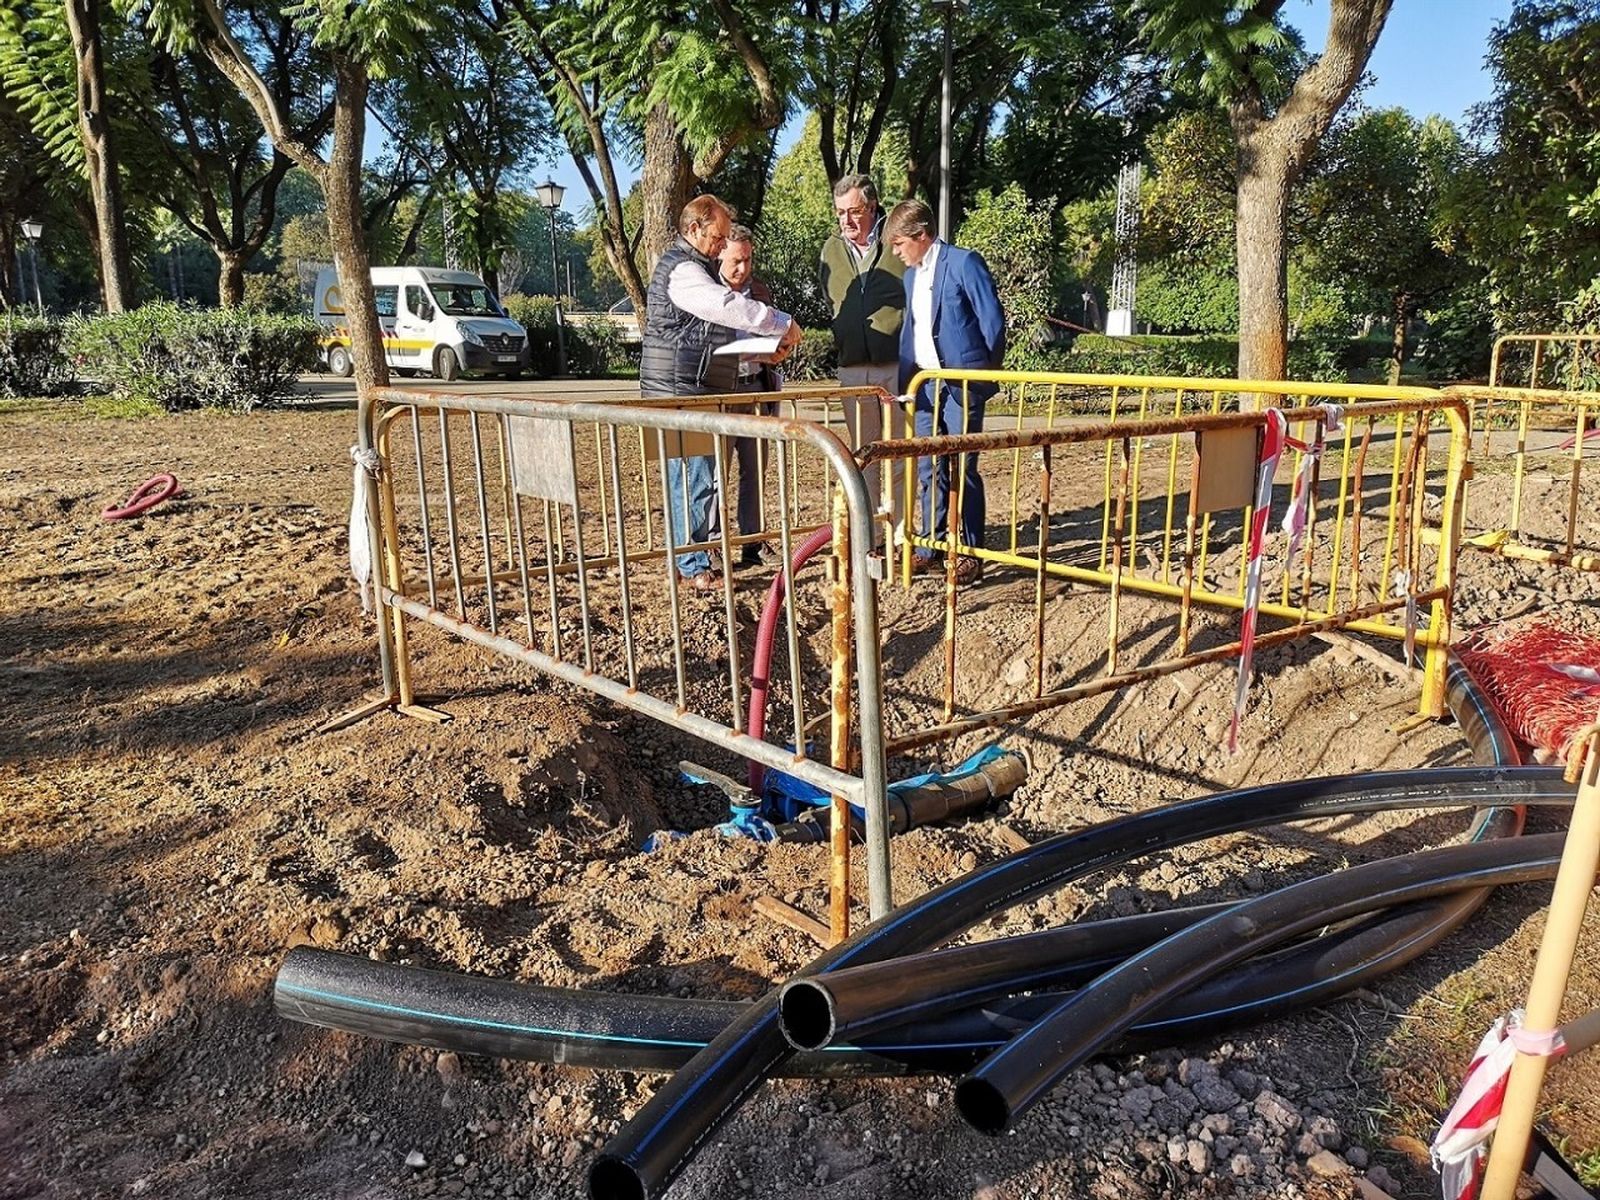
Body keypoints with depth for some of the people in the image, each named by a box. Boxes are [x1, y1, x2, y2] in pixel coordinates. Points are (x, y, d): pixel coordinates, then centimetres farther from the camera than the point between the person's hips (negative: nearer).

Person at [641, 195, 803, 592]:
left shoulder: (697, 268, 24)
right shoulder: (682, 270, -12)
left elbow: (721, 327, 25)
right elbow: (731, 307, -24)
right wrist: (784, 324, -15)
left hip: (698, 393, 11)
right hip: (681, 392, -11)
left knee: (696, 479, 12)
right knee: (693, 479, -8)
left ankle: (695, 558, 19)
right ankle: (694, 569, -3)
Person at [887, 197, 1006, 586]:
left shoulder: (963, 263, -8)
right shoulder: (911, 275, 14)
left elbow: (993, 321, -9)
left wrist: (984, 372, -3)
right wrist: (905, 378, 10)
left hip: (961, 383, -7)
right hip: (925, 384, 7)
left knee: (963, 469, -3)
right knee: (929, 469, 9)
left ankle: (971, 554, 5)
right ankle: (931, 544, 19)